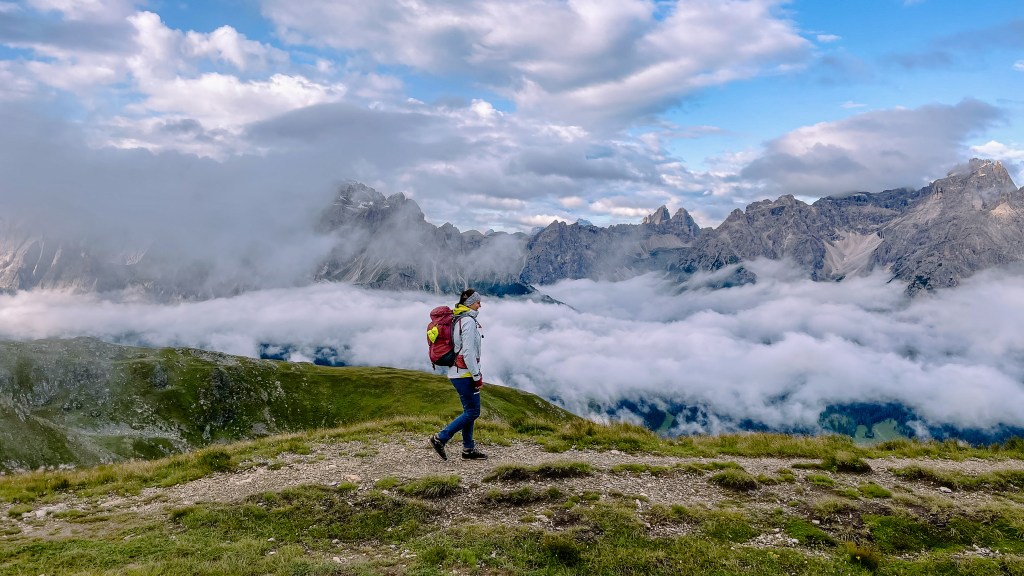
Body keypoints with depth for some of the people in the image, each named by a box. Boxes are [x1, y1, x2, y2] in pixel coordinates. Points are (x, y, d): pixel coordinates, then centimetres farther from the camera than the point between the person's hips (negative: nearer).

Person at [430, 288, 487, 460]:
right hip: (465, 373, -10)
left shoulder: (458, 319, 12)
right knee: (473, 412, -2)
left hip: (457, 372, 10)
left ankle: (468, 449, 20)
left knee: (469, 411, 14)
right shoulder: (468, 321, -17)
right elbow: (468, 352, -22)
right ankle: (440, 438, 0)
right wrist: (477, 376, -16)